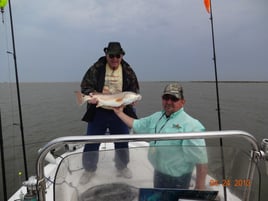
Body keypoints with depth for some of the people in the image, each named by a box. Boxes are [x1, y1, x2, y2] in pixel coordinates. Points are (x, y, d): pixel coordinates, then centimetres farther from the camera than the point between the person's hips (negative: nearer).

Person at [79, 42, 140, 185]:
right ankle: (89, 169, 29)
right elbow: (85, 86, -3)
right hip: (98, 112, -1)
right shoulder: (96, 69, -4)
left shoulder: (128, 71, 2)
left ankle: (122, 167, 37)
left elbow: (134, 90, 6)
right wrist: (92, 95, -23)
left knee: (122, 142, 14)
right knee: (91, 142, 7)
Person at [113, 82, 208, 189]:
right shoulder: (156, 117, 5)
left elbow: (201, 159, -22)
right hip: (158, 173, 7)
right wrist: (120, 113, 13)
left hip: (177, 180, -7)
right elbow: (136, 125, 16)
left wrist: (200, 187, -22)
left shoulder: (190, 125, -21)